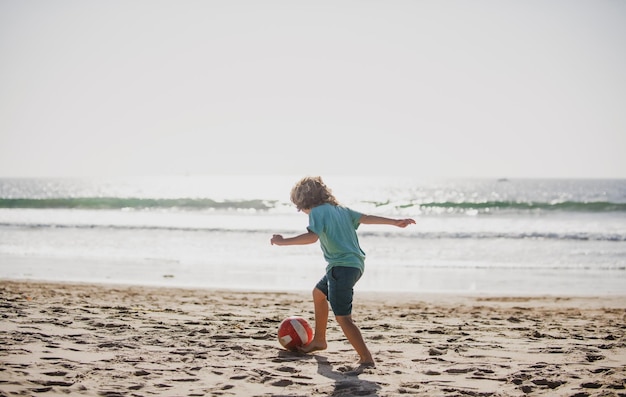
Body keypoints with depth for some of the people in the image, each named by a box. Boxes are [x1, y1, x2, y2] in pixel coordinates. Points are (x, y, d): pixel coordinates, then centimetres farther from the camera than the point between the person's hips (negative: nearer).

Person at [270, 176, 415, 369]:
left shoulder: (317, 212, -9)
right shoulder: (340, 209, 15)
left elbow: (312, 236, -25)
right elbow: (366, 218, 14)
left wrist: (283, 241, -22)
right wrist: (395, 222, 17)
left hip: (342, 267, -10)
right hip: (355, 264, 10)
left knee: (343, 317, -11)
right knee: (318, 293, 30)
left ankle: (366, 358, -17)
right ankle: (319, 340, 42)